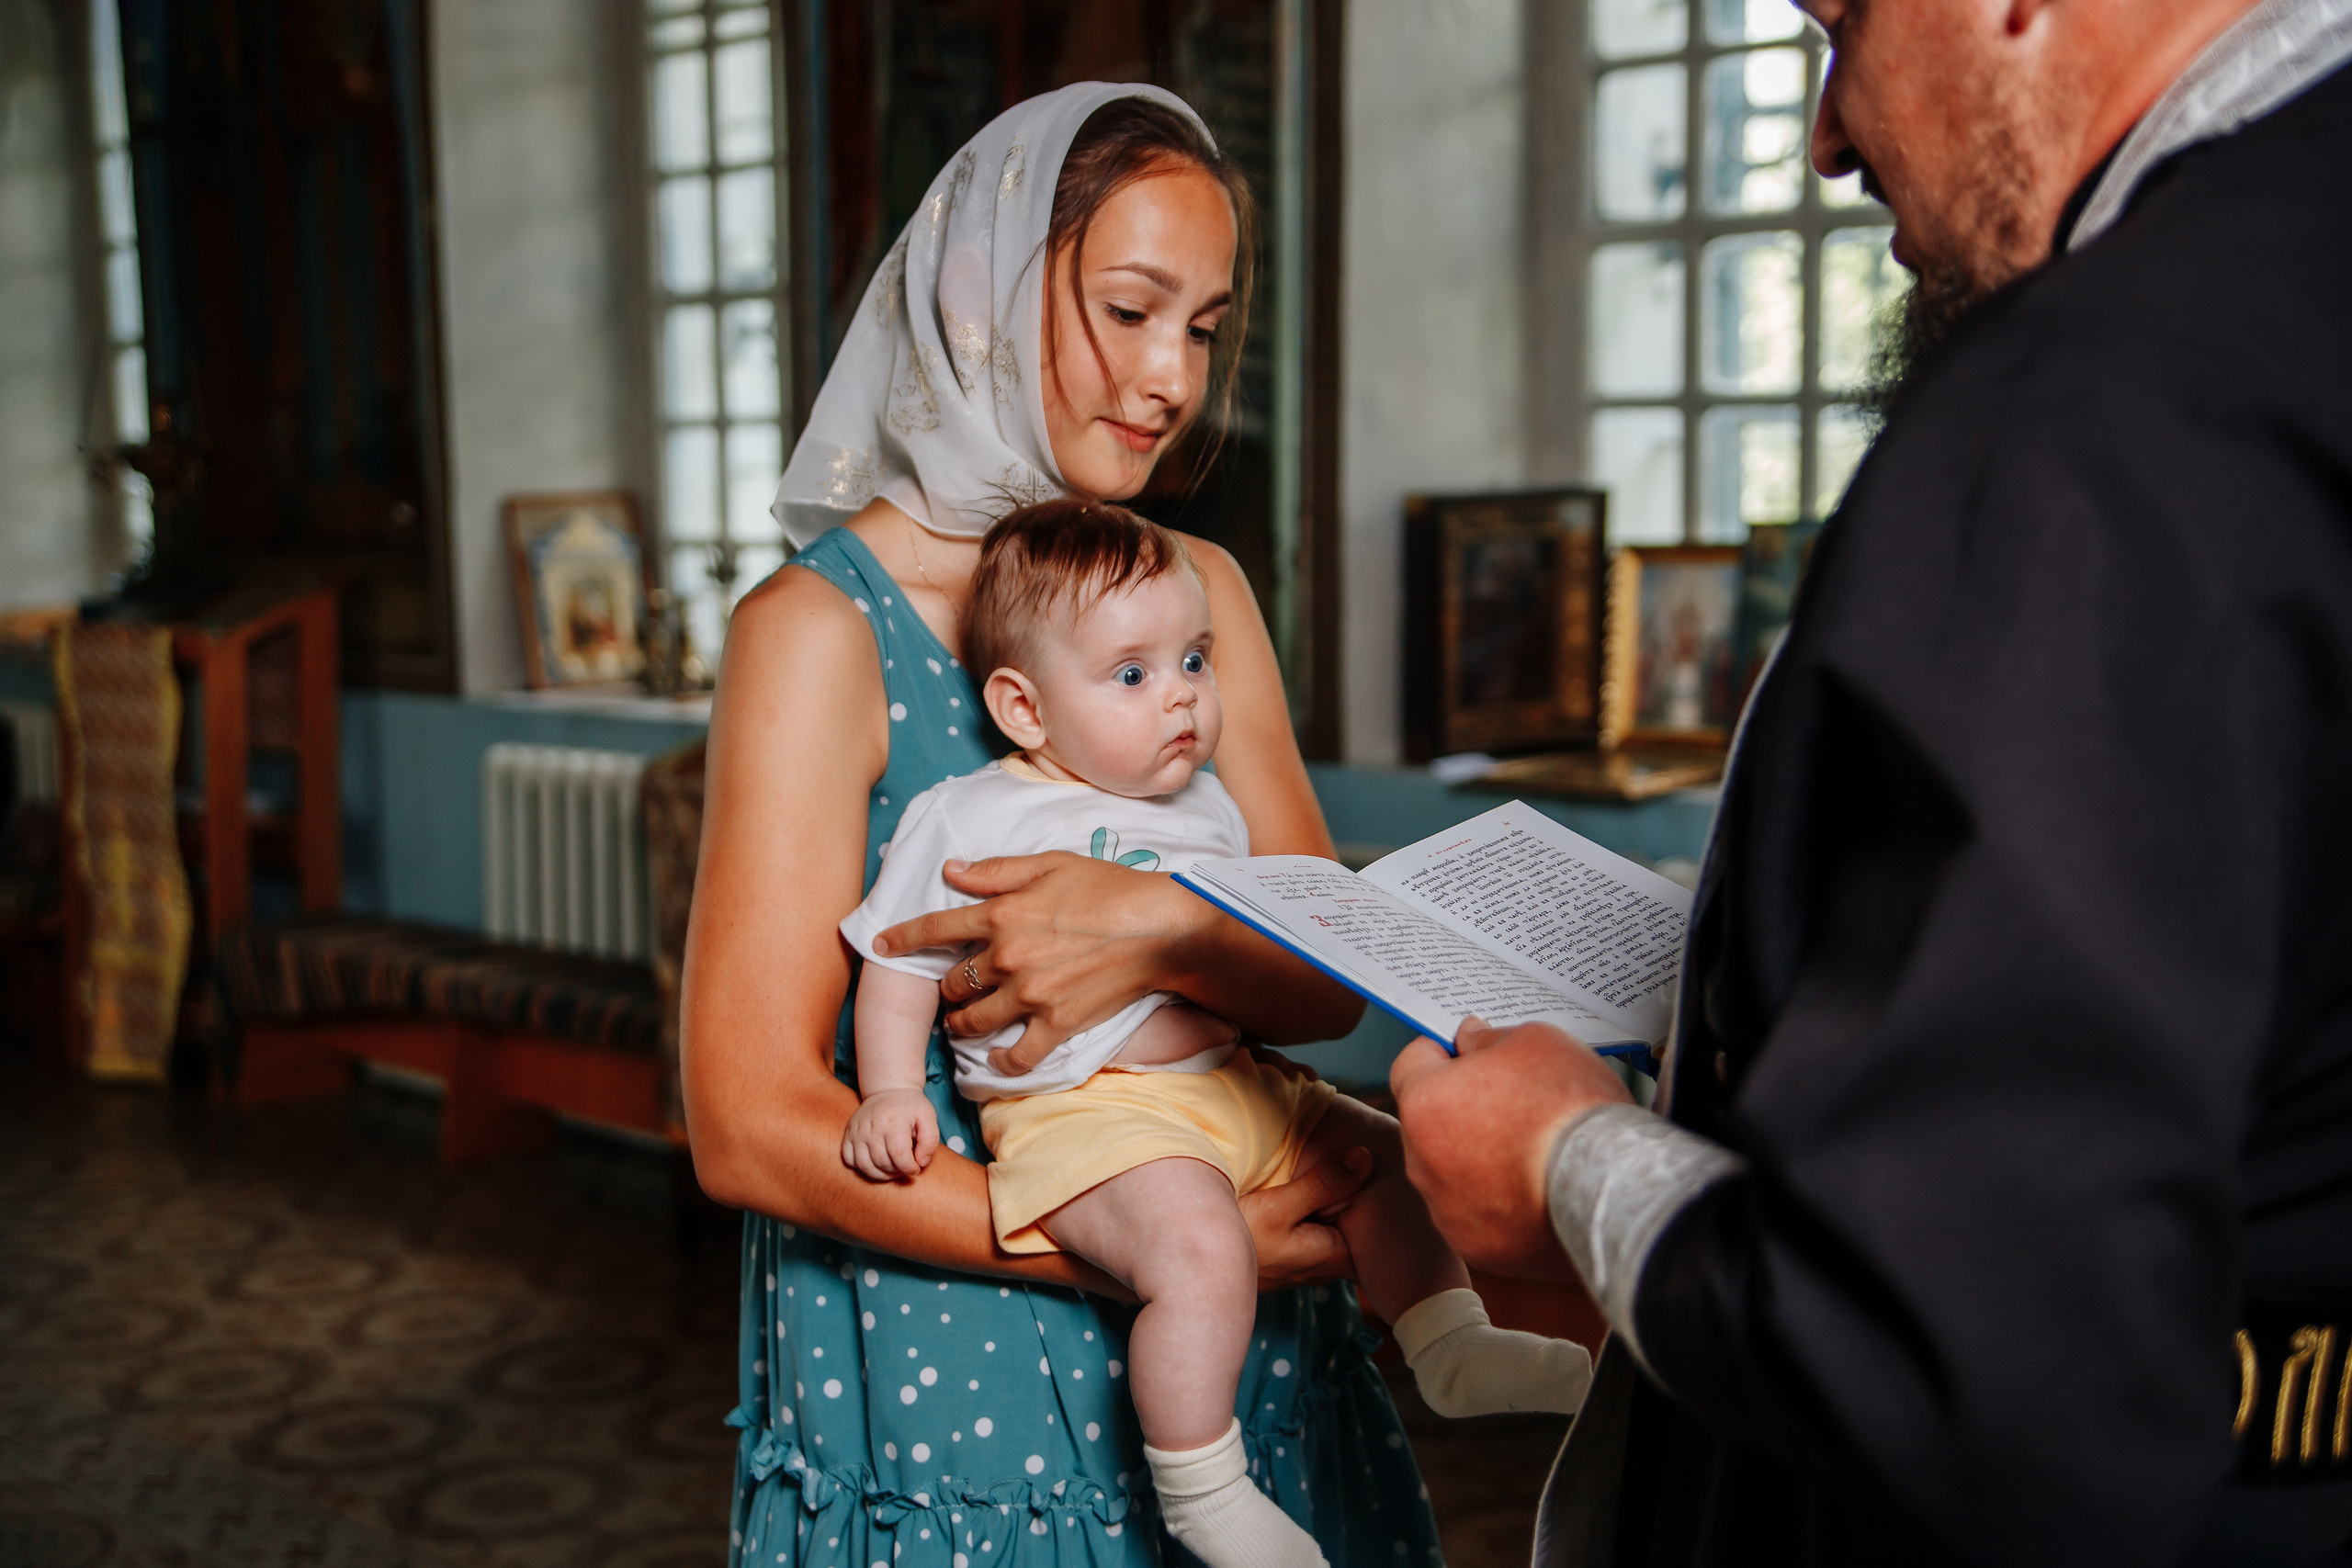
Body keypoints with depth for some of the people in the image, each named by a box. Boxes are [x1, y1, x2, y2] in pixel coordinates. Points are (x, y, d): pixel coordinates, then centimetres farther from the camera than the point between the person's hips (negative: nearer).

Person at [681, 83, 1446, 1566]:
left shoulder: (1201, 591, 4)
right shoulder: (821, 626, -13)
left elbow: (1332, 977, -1)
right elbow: (751, 1126, -17)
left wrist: (1155, 930, -23)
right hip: (946, 1366, -5)